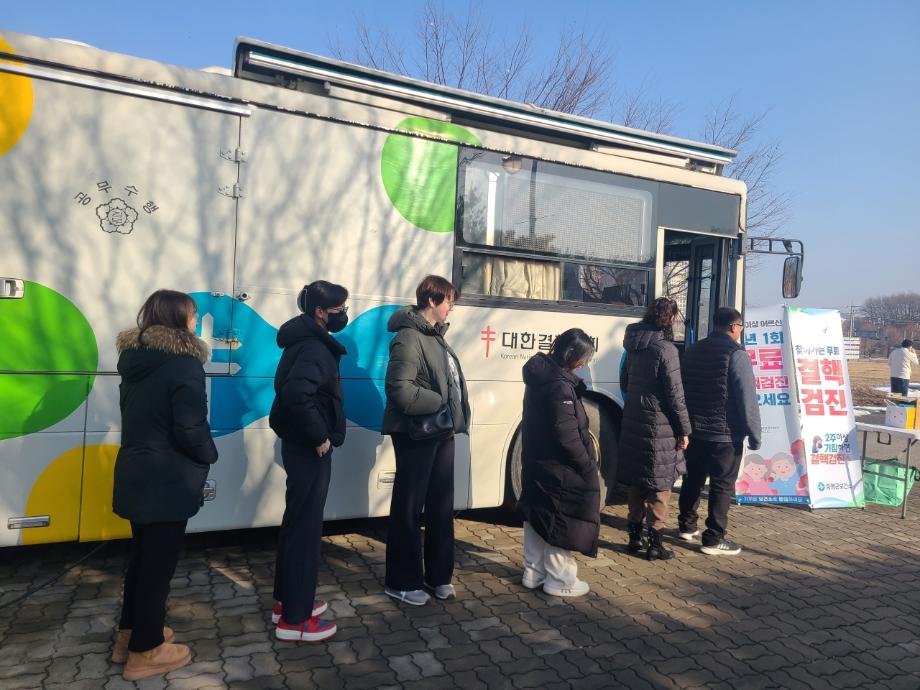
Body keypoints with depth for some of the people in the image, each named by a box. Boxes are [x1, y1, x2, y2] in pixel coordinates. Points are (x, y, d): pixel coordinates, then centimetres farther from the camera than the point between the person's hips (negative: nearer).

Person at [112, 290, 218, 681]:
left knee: (142, 556, 22)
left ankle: (129, 634, 36)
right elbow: (190, 429, -22)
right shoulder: (184, 364, -20)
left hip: (135, 473, 8)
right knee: (158, 562, 5)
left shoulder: (136, 359, 7)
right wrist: (209, 456, -2)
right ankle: (145, 652, 19)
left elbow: (138, 416, 13)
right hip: (166, 481, -8)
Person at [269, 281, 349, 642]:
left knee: (297, 524, 19)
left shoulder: (308, 342, 12)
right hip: (309, 449, -10)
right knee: (305, 528, -1)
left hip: (301, 446, 10)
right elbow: (296, 396, -36)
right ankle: (294, 619, 10)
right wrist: (319, 437, -23)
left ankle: (287, 599, 33)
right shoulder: (314, 348, -20)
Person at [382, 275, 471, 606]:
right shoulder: (410, 337, -16)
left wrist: (455, 415, 7)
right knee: (409, 508, 4)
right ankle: (402, 582, 18)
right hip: (416, 434, -9)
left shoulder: (436, 336, 14)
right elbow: (400, 389, -26)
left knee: (441, 506, 16)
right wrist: (438, 401, -17)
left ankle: (438, 575, 31)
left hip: (442, 432, 10)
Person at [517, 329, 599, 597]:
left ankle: (534, 572, 30)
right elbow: (567, 434, -23)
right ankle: (559, 580, 18)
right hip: (559, 468, -9)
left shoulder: (541, 371, 5)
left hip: (535, 462, 9)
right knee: (562, 520, 5)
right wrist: (587, 465, -13)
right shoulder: (560, 385, -23)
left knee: (537, 516, 17)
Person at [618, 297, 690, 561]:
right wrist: (684, 429, -7)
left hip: (633, 423, 7)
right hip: (659, 426, -7)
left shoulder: (633, 347, 8)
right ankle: (655, 544, 12)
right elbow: (675, 395, -14)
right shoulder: (665, 349, -15)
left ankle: (635, 537, 24)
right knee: (660, 485, 4)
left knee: (637, 482, 15)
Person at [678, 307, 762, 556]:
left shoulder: (693, 350, 9)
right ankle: (713, 539, 7)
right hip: (725, 434, -7)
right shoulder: (736, 354, -14)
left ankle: (687, 526, 28)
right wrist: (755, 436, -8)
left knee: (693, 479, 17)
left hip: (694, 430, 7)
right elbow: (747, 400, -16)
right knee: (722, 486, 2)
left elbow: (682, 389, 14)